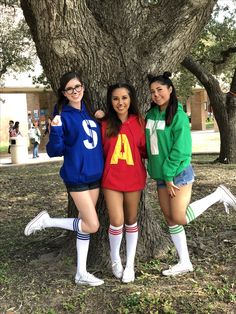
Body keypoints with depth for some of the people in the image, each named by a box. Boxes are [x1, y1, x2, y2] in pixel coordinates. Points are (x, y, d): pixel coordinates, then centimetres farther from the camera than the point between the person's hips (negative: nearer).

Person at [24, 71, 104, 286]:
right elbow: (54, 151, -12)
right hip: (77, 177, -7)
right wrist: (55, 130, -29)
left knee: (87, 224, 10)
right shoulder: (63, 116, -11)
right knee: (92, 225, -6)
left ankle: (81, 274, 21)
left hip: (95, 175, 7)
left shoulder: (89, 111, 9)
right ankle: (47, 221, 11)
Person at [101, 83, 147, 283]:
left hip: (134, 178, 1)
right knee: (117, 221, -8)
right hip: (111, 179, -1)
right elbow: (100, 151, 6)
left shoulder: (139, 122, -1)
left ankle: (130, 264, 27)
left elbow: (145, 150, 3)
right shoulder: (105, 124, -1)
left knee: (131, 220, 12)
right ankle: (115, 257, 22)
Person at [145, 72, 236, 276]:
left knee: (180, 219, -7)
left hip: (179, 173, -6)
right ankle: (184, 263, 21)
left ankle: (219, 195, 9)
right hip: (161, 175, 7)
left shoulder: (178, 116, -15)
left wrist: (169, 176, -16)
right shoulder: (150, 114, 4)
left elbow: (180, 150, -18)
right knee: (170, 219, 9)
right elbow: (149, 145, 13)